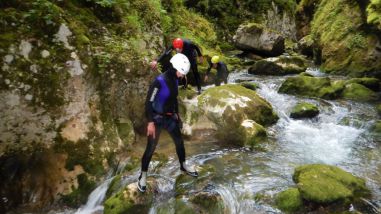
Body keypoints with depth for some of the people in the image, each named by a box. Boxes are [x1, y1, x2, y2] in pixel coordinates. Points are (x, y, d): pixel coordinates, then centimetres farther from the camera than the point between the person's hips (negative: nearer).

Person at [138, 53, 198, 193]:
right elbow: (149, 102, -22)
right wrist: (150, 122, -25)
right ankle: (143, 176, 20)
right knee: (151, 148, 1)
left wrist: (177, 114, 20)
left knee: (179, 141, 16)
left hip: (170, 117, 7)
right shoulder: (159, 81, -22)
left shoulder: (175, 80, 1)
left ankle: (183, 166, 39)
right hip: (157, 118, -7)